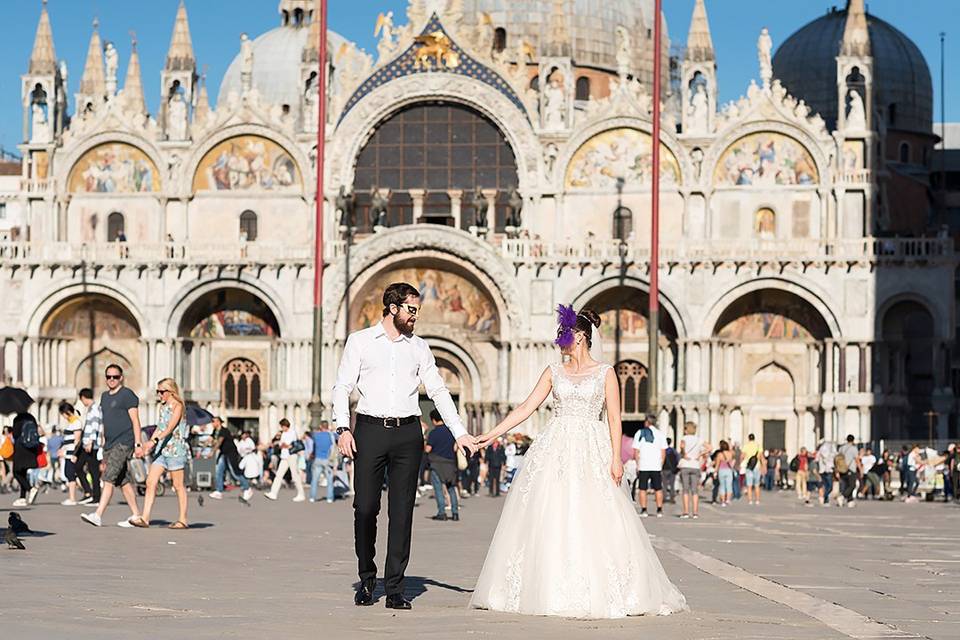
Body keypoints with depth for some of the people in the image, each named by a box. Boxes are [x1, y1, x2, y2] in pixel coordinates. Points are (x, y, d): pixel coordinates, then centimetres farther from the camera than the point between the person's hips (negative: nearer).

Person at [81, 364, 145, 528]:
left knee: (109, 479, -17)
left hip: (124, 442, -8)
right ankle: (136, 516, 15)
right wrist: (103, 445, 21)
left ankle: (98, 515, -24)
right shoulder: (105, 396, 18)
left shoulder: (127, 395, -5)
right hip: (109, 444, 8)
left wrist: (138, 444, -15)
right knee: (122, 481, 9)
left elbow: (135, 421, -9)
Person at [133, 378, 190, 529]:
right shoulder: (163, 406, 16)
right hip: (161, 449, 8)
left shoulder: (178, 406, -9)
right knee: (150, 482, -3)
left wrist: (154, 440, -31)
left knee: (178, 485, 0)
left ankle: (183, 520, 7)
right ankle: (145, 518, -6)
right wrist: (149, 446, 12)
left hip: (175, 448, -8)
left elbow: (170, 428, -21)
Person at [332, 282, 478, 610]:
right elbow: (342, 386, 5)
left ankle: (395, 588, 1)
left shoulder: (419, 347, 14)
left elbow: (438, 391, 14)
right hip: (370, 429, -2)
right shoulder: (360, 341, 7)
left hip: (407, 433, 2)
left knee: (402, 512, -1)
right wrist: (343, 428, -8)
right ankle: (366, 578, 15)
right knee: (365, 507, -4)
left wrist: (460, 433, 7)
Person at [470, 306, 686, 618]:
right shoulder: (554, 372, 10)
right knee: (549, 521, -3)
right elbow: (526, 408, 9)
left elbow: (614, 419, 0)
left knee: (594, 521, -7)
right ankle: (553, 591, 1)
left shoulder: (605, 373, 2)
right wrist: (492, 434, 3)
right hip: (555, 450, 3)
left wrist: (616, 458, -9)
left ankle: (600, 593, 0)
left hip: (591, 453, -3)